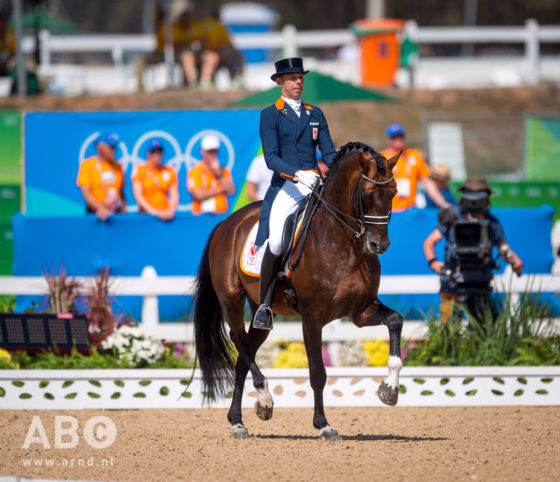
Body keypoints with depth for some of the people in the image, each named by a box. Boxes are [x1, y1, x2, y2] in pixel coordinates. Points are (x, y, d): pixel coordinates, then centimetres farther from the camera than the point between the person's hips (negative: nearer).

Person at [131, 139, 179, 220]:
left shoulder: (170, 171, 13)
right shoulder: (139, 170, 4)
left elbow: (175, 195, 7)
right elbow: (138, 195, -4)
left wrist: (171, 210, -13)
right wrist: (153, 211, -15)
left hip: (165, 214, 2)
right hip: (146, 215, -2)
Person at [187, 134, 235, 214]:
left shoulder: (224, 171, 14)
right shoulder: (195, 172, 2)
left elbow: (232, 191, 1)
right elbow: (199, 195, -10)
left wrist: (219, 174, -6)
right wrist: (221, 189, -1)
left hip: (221, 215, 3)